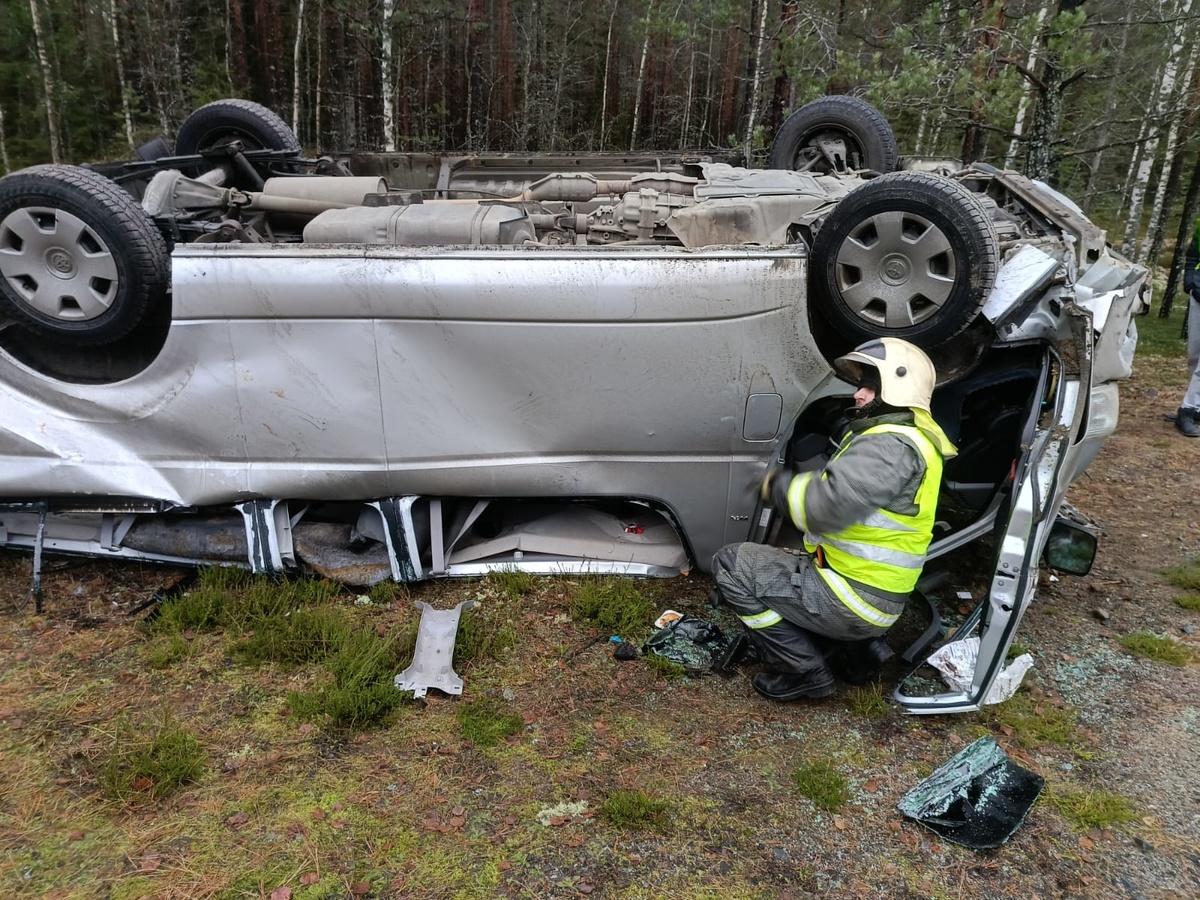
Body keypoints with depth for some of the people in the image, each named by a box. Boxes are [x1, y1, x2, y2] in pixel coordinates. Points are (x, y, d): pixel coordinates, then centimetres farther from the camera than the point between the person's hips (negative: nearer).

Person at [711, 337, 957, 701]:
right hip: (872, 590, 10)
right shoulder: (903, 437, 12)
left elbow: (826, 507, -32)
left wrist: (778, 484, -15)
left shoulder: (892, 446, -23)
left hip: (856, 598, -10)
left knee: (732, 565, -9)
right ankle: (866, 645, 18)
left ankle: (803, 671, -1)